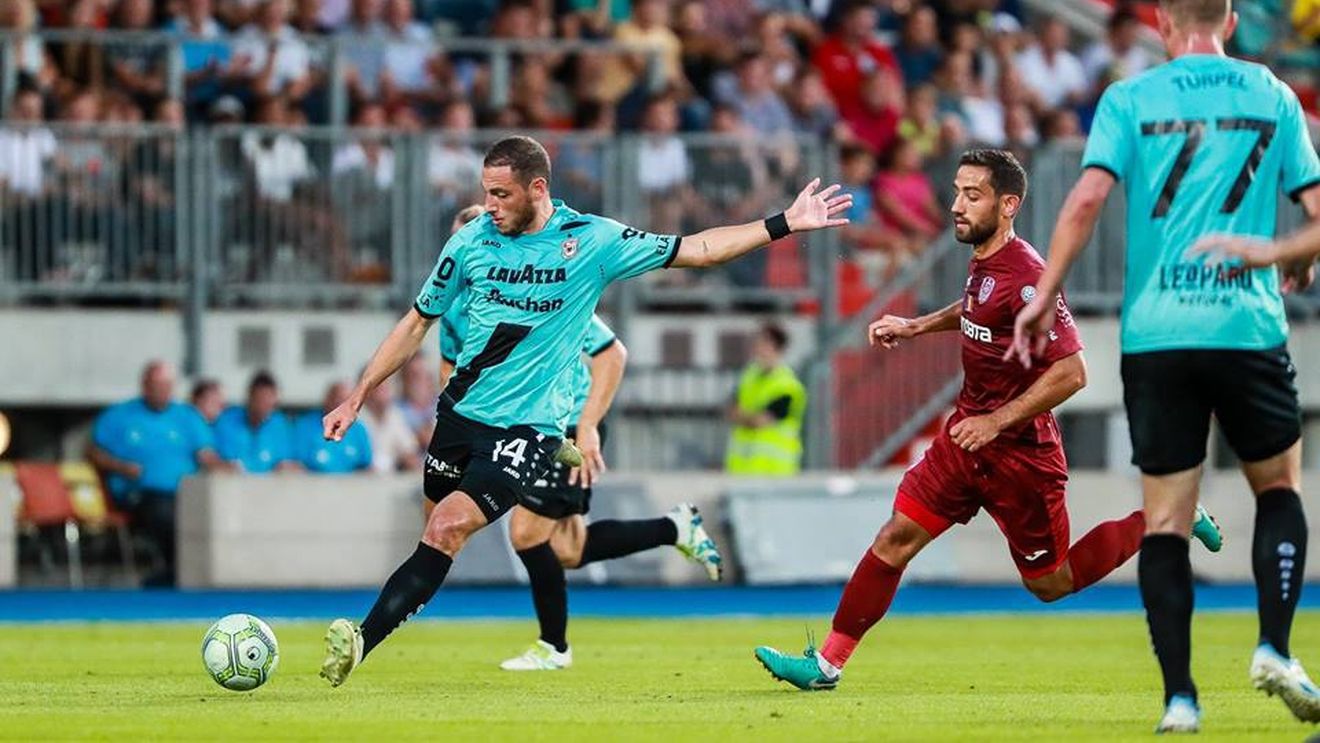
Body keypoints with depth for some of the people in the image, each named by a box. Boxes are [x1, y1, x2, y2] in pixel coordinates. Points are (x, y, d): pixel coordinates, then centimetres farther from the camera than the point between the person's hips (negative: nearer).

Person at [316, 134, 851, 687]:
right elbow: (416, 324, 10)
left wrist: (783, 225, -4)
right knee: (440, 531, 6)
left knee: (449, 528, -20)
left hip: (528, 429, -4)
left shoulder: (593, 241, -7)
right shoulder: (471, 242, -2)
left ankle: (364, 641, -26)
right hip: (460, 414, 4)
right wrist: (357, 397, 8)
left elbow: (696, 249, 1)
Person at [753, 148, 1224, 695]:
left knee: (1050, 584, 8)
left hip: (1018, 452, -8)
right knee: (897, 536, -1)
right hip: (969, 433, 8)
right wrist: (916, 326, 19)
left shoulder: (1025, 276, -24)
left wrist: (997, 421, -25)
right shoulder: (983, 260, 3)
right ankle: (828, 663, 1)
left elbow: (1071, 372, -26)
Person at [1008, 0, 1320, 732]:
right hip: (1248, 327, 0)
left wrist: (1043, 298, -4)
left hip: (1154, 333, 0)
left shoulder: (1129, 98, 2)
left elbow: (1088, 197, -10)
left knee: (1165, 520, 5)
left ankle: (1179, 695, -1)